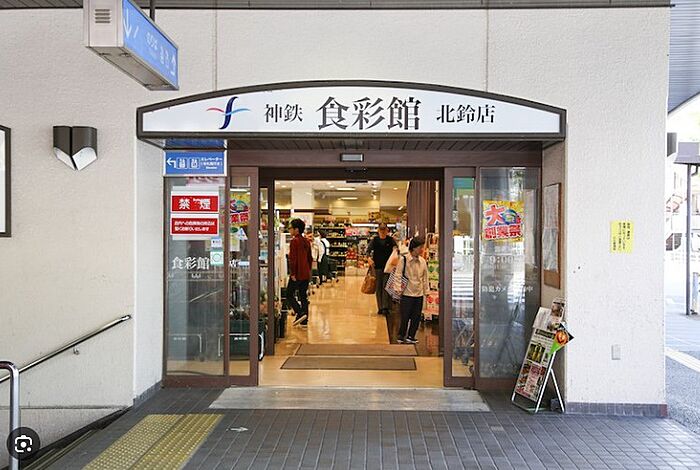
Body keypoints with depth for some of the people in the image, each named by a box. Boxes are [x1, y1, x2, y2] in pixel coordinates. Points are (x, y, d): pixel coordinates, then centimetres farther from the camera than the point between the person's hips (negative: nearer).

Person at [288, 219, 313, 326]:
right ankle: (304, 320, 11)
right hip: (306, 274, 8)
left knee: (289, 295, 2)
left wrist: (292, 273, -16)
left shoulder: (295, 241, -12)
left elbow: (293, 259, -17)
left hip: (297, 274, -8)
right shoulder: (306, 242, 13)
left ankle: (300, 313, -13)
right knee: (303, 296, 11)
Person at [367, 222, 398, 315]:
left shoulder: (391, 240, 2)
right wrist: (369, 257, -21)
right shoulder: (374, 240, 4)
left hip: (387, 266, -2)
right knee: (378, 288, 7)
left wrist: (396, 249, -30)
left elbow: (396, 248, -6)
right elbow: (368, 249, -2)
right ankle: (380, 308, 15)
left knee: (386, 287, -6)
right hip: (377, 266, 2)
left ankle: (386, 307, -6)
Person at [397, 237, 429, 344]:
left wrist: (426, 291, 12)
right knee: (405, 316, 3)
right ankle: (401, 336, 19)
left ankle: (411, 336, 23)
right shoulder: (404, 259, -8)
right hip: (407, 293, -4)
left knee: (416, 317, 9)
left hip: (419, 294, 4)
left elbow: (425, 277, 13)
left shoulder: (423, 261, 5)